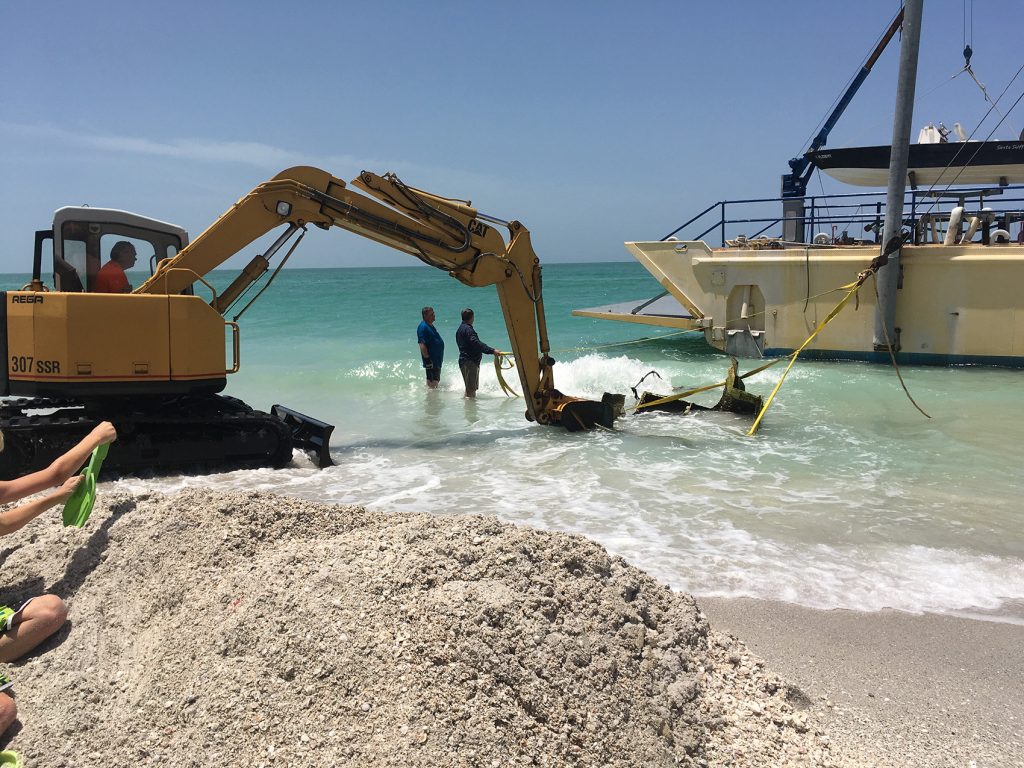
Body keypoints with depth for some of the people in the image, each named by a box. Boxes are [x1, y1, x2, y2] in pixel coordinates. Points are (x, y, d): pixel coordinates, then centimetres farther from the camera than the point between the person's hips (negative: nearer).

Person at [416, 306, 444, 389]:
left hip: (437, 359, 10)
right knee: (432, 380, -6)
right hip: (431, 360, -10)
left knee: (436, 379, 18)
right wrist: (427, 359, -25)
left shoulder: (430, 325, 14)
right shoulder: (423, 327, -17)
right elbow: (422, 345, -23)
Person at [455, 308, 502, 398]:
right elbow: (477, 344, -28)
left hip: (464, 360, 11)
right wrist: (492, 350, -33)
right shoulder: (467, 329, -16)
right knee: (471, 388, -9)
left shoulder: (460, 329, 17)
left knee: (470, 387, 19)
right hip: (470, 361, -11)